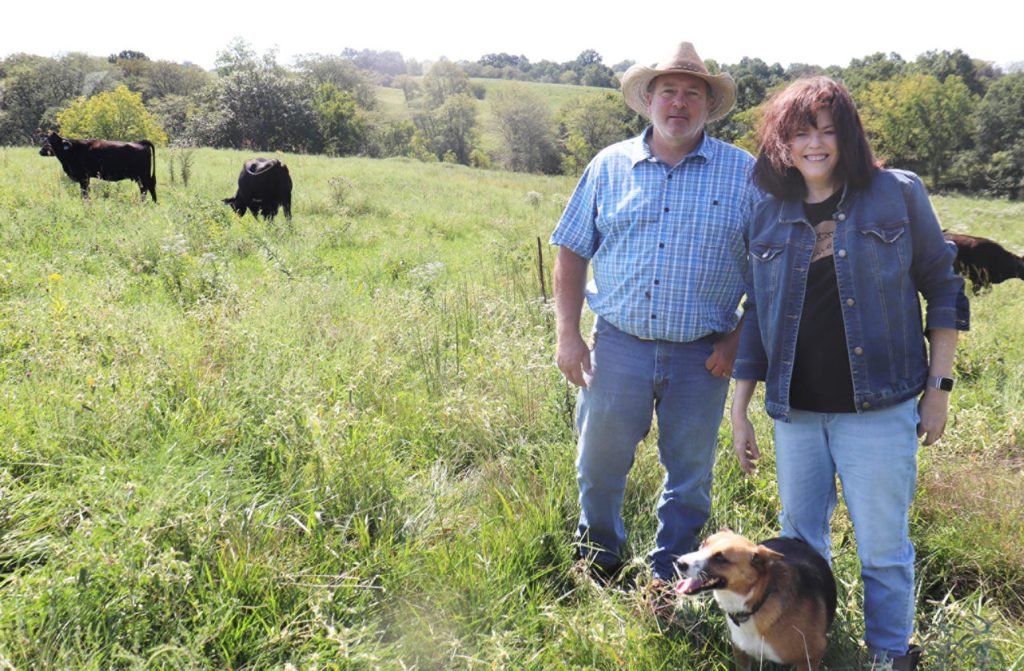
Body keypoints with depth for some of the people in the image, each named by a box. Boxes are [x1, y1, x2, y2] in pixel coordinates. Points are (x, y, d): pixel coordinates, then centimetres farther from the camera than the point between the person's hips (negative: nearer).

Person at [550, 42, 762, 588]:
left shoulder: (744, 174, 1)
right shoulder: (609, 166, 5)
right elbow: (571, 253, 7)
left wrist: (740, 339, -6)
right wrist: (567, 334, -1)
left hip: (701, 356, 0)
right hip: (618, 344, 1)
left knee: (690, 476, 11)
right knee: (599, 464, 10)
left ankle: (668, 580, 30)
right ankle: (596, 565, 34)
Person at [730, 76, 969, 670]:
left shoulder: (898, 194, -2)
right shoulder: (769, 217, 6)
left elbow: (942, 288, 3)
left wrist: (939, 385, -2)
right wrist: (740, 411, 9)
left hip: (879, 406, -3)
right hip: (795, 410, 3)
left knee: (883, 547, 4)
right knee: (799, 540, 14)